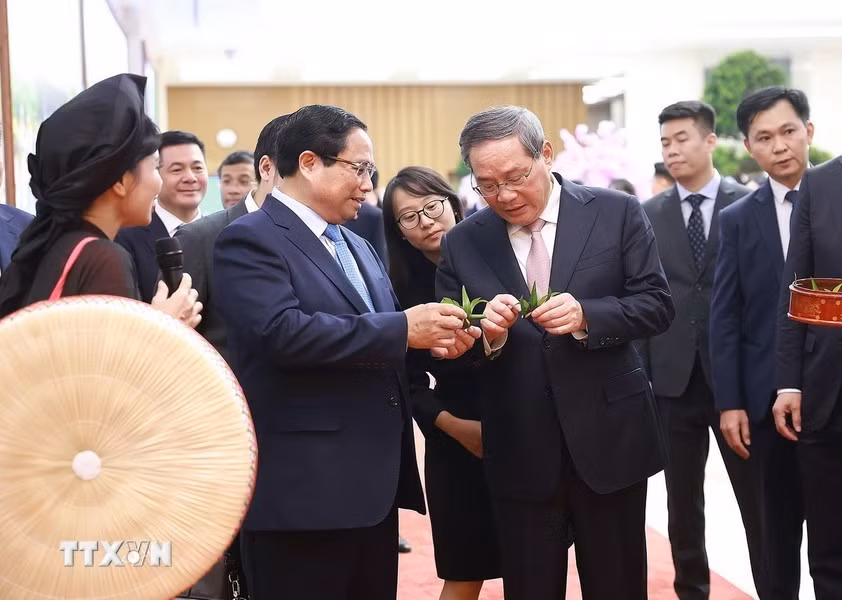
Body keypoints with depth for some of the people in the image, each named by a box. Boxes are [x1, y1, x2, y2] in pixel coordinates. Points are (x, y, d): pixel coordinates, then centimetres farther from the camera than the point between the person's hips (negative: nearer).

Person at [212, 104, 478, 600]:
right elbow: (283, 333, -25)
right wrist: (402, 329, -21)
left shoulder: (357, 245, 19)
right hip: (303, 490, -8)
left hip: (376, 484, 9)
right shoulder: (251, 239, -10)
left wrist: (429, 339, 1)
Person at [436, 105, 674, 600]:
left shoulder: (617, 213, -2)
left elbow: (658, 304, -4)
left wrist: (586, 316, -22)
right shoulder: (463, 243, 2)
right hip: (519, 453, 1)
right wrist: (486, 332, -19)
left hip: (609, 439, -1)